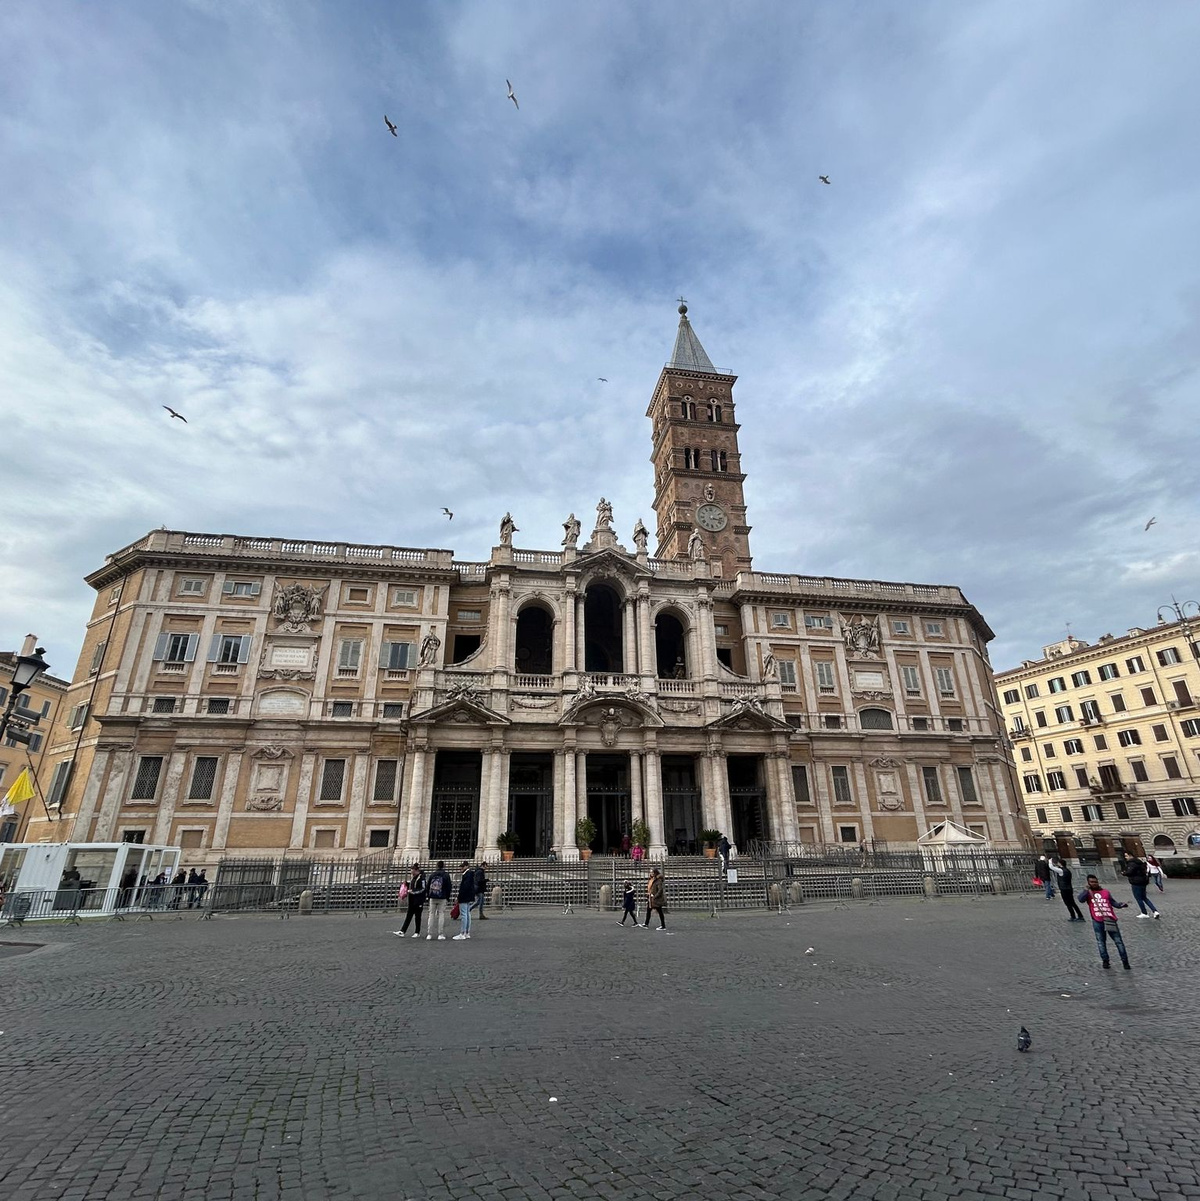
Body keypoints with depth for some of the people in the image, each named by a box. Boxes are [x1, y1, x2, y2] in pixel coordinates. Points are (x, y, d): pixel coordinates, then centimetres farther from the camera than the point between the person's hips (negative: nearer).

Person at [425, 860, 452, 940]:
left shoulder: (432, 875, 4)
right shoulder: (446, 875, -5)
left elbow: (428, 887, 7)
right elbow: (449, 887, -5)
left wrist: (429, 897, 14)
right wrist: (448, 898, 4)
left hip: (432, 898, 3)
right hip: (442, 898, -3)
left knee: (431, 915, 10)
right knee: (441, 914, 2)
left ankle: (429, 934, 11)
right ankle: (440, 935, 0)